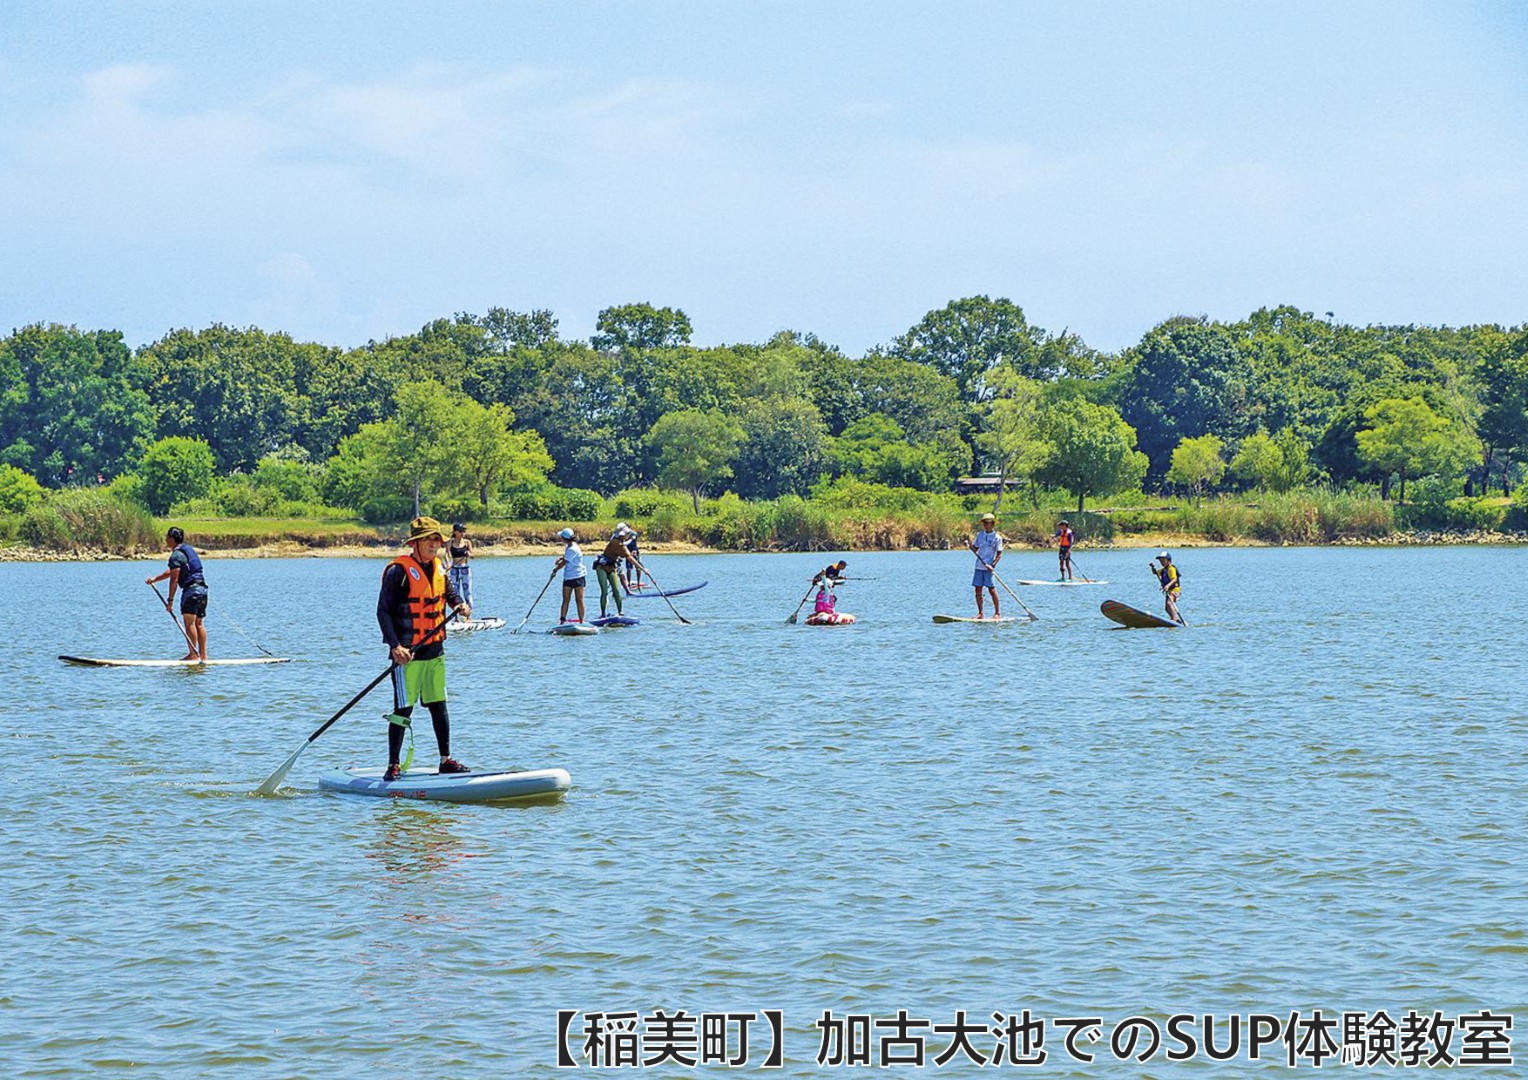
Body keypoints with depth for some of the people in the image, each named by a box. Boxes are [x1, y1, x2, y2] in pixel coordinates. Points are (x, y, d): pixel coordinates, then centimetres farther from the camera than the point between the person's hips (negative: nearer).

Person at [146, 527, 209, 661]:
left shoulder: (176, 555, -9)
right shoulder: (188, 549, 21)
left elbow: (174, 579, -13)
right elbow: (172, 572, 30)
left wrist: (170, 600, -11)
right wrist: (155, 579, 32)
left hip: (191, 589, -9)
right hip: (202, 588, 9)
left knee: (189, 622, -10)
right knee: (199, 623, 10)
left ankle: (193, 654, -15)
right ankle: (203, 655, 8)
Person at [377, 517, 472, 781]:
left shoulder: (438, 569, 11)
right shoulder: (399, 570, -12)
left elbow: (451, 594, 18)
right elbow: (383, 611, -13)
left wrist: (462, 606, -7)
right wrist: (395, 646, -22)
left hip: (434, 650, 7)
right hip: (407, 653, -7)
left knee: (438, 706, 12)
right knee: (403, 709, -4)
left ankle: (446, 760, 21)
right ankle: (393, 766, 3)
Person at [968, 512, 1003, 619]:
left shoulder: (997, 537, -4)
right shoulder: (979, 535, 11)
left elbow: (999, 554, -5)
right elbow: (975, 549, 15)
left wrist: (993, 565, -17)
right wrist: (970, 545, -6)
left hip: (989, 567, -5)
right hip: (979, 566, 5)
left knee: (991, 589, -5)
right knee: (978, 589, 3)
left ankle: (997, 612, 4)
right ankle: (980, 613, 9)